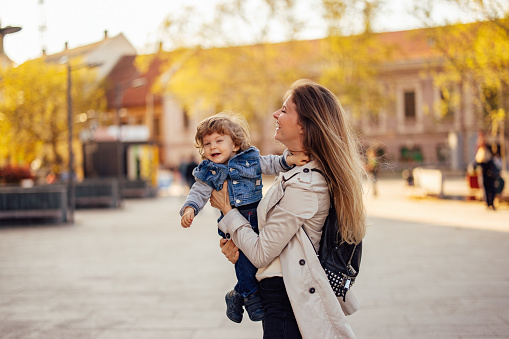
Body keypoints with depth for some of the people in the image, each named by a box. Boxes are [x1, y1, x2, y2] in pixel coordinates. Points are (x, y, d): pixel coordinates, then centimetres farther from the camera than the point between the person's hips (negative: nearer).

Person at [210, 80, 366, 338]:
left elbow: (261, 254, -17)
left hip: (285, 303, -10)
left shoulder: (303, 185, -23)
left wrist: (227, 210, -5)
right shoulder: (310, 171, 8)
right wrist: (236, 239, -1)